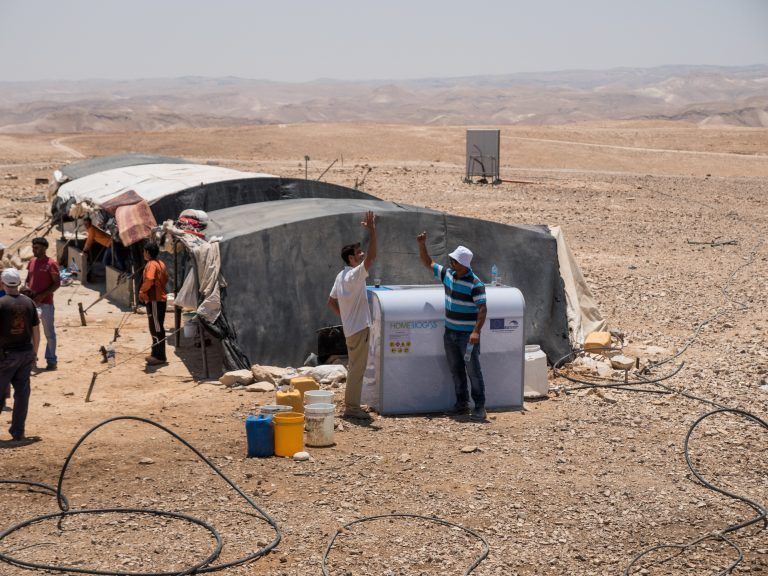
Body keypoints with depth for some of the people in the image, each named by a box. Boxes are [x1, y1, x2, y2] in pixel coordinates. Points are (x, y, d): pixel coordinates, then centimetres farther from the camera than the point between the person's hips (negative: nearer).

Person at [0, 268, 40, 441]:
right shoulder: (29, 303, 3)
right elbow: (36, 332, 7)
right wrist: (34, 354, 17)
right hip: (26, 353, 4)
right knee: (22, 393, 8)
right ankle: (18, 432, 11)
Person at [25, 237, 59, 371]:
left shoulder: (51, 263, -10)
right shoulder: (32, 261, 10)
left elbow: (57, 283, -11)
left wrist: (43, 295, -19)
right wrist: (27, 288, -3)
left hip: (45, 303, -7)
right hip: (31, 302, 7)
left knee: (49, 333, 2)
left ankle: (51, 360, 10)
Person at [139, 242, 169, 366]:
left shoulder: (151, 264, -15)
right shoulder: (161, 263, 14)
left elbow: (149, 280, -29)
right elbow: (165, 279, 21)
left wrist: (141, 291, -15)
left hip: (154, 300, -10)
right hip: (161, 298, 10)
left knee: (156, 328, -6)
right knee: (157, 327, 15)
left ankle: (159, 356, -5)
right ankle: (157, 354, 21)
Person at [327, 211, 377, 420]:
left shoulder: (341, 276, 11)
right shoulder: (354, 275, -17)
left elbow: (331, 302, 17)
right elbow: (371, 257, -30)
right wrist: (371, 230, -29)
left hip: (351, 327, 10)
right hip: (359, 328, -10)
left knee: (355, 368, 16)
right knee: (357, 369, -5)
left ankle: (351, 405, 22)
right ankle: (352, 408, -2)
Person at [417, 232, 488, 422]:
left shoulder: (475, 284, -18)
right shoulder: (448, 274, 4)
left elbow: (482, 309, -22)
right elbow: (428, 263, 15)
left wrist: (476, 331, -32)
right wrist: (422, 245, 1)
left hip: (468, 335, -7)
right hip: (450, 333, 7)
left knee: (473, 371, -2)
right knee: (456, 370, 14)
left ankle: (479, 407, 3)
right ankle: (462, 403, 24)